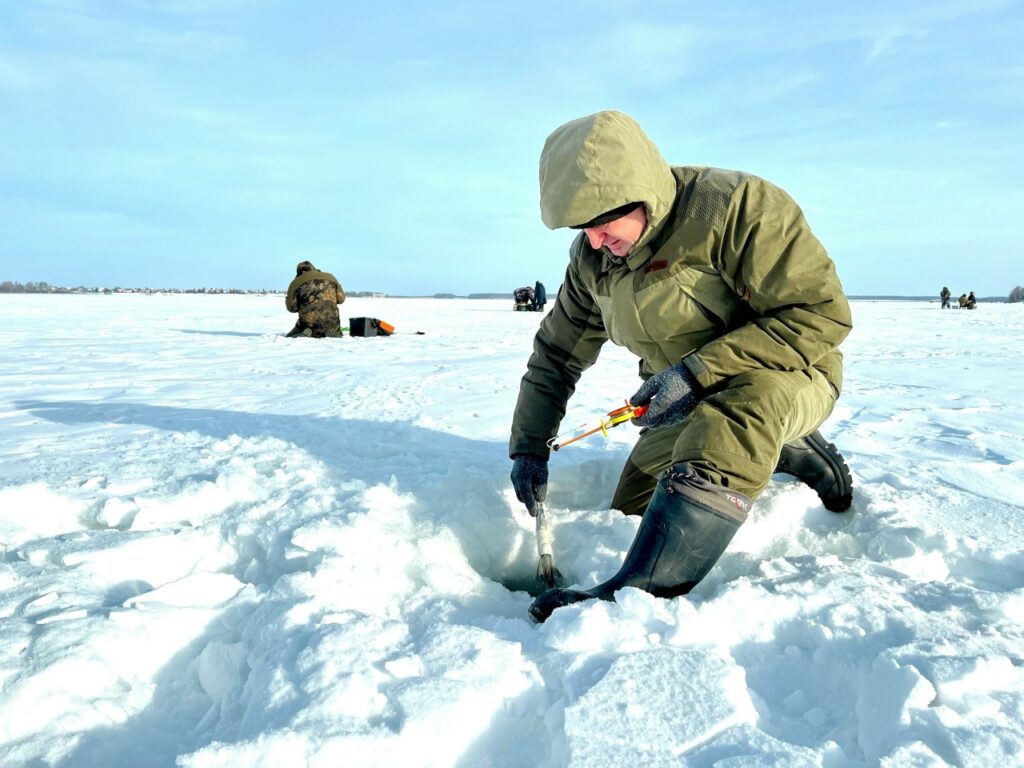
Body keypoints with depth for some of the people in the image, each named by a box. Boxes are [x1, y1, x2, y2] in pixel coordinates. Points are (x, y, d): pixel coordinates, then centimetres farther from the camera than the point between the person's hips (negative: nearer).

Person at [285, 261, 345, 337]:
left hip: (309, 324, -3)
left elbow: (292, 307, 0)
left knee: (290, 338, 20)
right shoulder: (329, 277, 8)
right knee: (338, 336, 33)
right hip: (331, 324, 3)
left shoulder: (296, 282, 1)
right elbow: (341, 298, 10)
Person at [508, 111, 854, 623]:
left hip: (785, 375, -7)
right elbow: (556, 352, 5)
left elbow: (822, 315, -26)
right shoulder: (591, 257, -5)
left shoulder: (735, 205, -25)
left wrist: (697, 370, -32)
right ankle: (791, 454, 15)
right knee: (631, 512, 7)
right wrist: (528, 446, 0)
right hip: (690, 398, 7)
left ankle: (641, 591, -41)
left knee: (741, 411, -39)